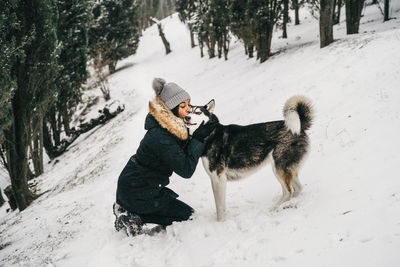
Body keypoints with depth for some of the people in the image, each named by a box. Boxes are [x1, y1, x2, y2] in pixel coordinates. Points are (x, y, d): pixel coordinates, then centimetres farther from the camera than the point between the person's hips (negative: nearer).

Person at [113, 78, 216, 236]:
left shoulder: (175, 127, 1)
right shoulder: (161, 137, -28)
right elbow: (186, 170, -26)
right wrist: (198, 140, -22)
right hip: (136, 192, -9)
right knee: (186, 215, 2)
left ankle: (127, 210, 14)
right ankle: (133, 218, -2)